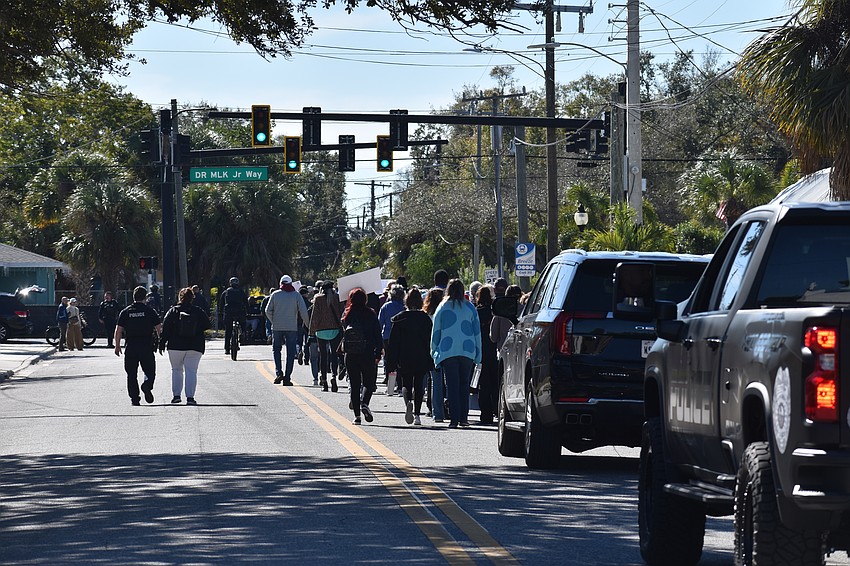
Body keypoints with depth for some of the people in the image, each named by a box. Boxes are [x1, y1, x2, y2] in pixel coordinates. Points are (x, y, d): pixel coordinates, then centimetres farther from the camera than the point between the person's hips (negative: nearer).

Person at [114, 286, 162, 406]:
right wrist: (161, 342, 11)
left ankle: (134, 398, 3)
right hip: (147, 346, -1)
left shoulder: (125, 312, 3)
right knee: (149, 371, 9)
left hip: (130, 347, 1)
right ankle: (147, 385, -21)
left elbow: (118, 330, 1)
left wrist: (117, 346, 8)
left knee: (131, 374, 9)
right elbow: (159, 328, -3)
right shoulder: (150, 311, 0)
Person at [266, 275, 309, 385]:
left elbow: (268, 311, 0)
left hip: (277, 327, 1)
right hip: (292, 328, -1)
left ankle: (278, 372, -4)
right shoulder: (296, 295, -1)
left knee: (276, 349, 15)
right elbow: (303, 311, -7)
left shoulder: (275, 294, 1)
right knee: (290, 352, 5)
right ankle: (287, 377, 0)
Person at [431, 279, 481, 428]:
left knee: (452, 386, -1)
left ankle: (454, 419, -8)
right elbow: (477, 331, 8)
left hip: (447, 352, -2)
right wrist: (478, 355, 11)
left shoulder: (442, 308, 3)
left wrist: (434, 353, 13)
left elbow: (435, 333, 6)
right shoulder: (470, 308, 6)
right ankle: (463, 417, 6)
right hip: (467, 352, 2)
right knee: (464, 384, 10)